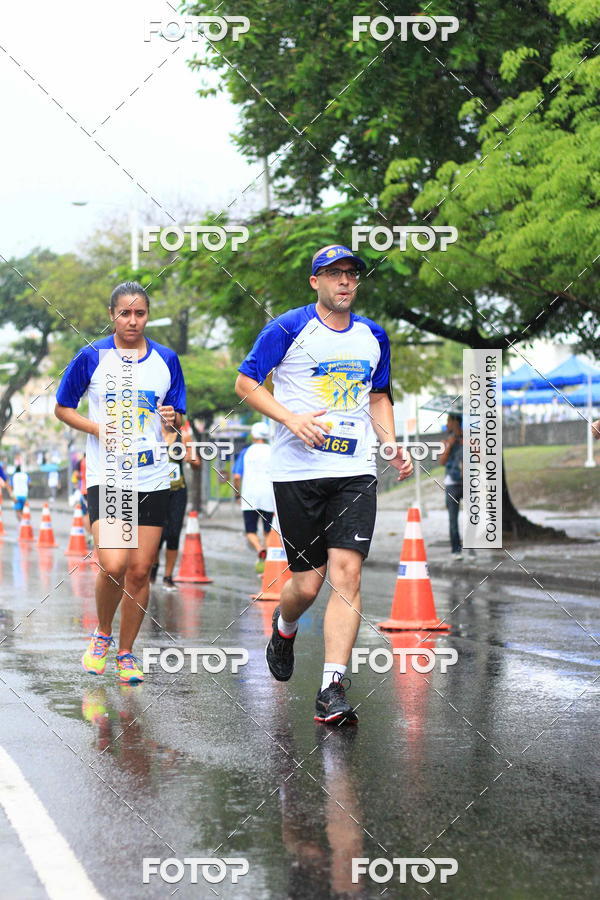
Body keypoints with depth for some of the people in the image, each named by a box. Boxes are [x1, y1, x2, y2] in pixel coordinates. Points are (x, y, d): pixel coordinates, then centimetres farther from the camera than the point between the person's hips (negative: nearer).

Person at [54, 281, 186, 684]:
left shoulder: (166, 359, 6)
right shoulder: (92, 357, -1)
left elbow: (177, 416, 15)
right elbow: (63, 408, 7)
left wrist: (173, 418, -8)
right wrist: (100, 429, -9)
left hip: (153, 479, 3)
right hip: (107, 477, -3)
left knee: (140, 570, 3)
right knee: (113, 564, -18)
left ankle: (126, 653, 19)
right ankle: (103, 634, 10)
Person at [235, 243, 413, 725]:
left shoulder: (373, 336, 13)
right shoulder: (289, 328, -1)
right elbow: (246, 381, 0)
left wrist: (392, 446, 9)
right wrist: (292, 419, -14)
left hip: (355, 472, 3)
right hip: (298, 469, -3)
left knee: (347, 573, -12)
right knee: (307, 583, 1)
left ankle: (332, 690, -12)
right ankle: (284, 629, 38)